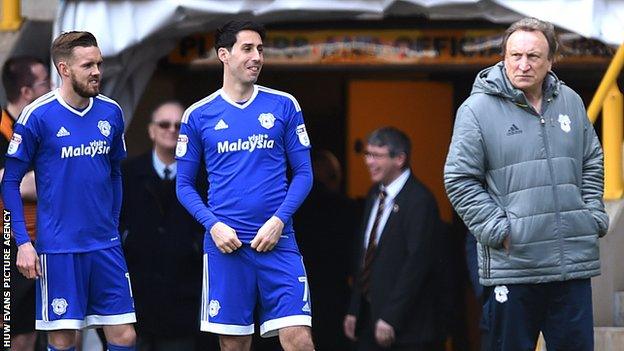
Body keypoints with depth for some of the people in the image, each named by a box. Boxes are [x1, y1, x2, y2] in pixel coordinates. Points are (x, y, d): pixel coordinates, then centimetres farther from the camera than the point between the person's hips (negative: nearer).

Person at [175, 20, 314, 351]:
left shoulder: (284, 106, 5)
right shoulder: (198, 115, 6)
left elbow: (303, 173, 6)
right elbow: (184, 185, 9)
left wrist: (278, 220, -8)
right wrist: (213, 225, -8)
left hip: (276, 240, 0)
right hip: (225, 244, 0)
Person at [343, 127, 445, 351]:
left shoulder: (419, 200, -13)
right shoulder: (375, 195, 14)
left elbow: (418, 263, -18)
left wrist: (391, 319, -20)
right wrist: (354, 310, 13)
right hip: (369, 318, 8)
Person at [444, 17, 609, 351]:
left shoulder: (571, 103, 10)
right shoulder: (477, 109, -5)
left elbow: (592, 164, 21)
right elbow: (459, 180, -6)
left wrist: (593, 216, 8)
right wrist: (499, 231, -12)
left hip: (574, 263, 4)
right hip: (511, 262, -4)